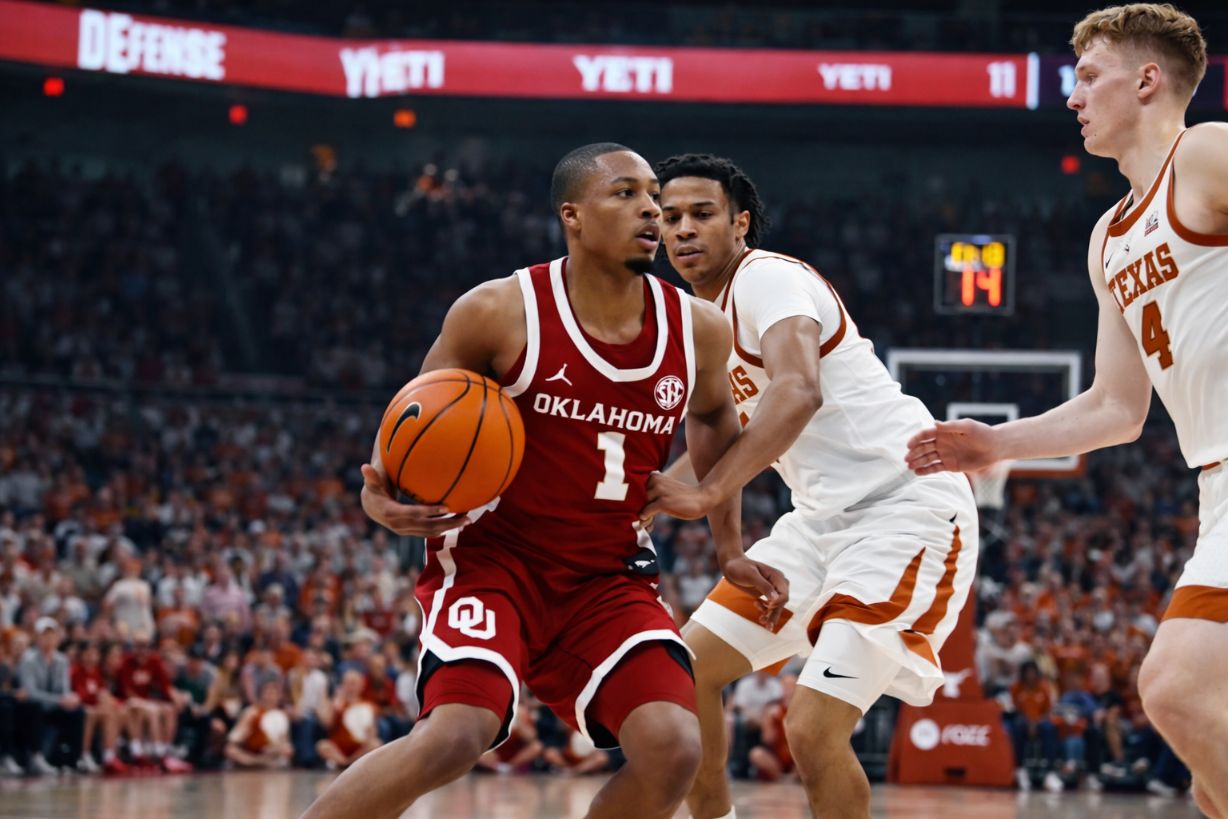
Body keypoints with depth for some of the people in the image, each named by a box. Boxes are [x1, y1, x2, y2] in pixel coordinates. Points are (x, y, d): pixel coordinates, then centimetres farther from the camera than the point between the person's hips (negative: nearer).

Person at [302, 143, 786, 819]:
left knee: (674, 749, -16)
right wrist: (382, 498, -24)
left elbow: (714, 419, 21)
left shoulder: (698, 330, -2)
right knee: (455, 736, -27)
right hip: (491, 555, -4)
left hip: (609, 575, 4)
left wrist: (729, 548, 17)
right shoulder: (500, 313, -14)